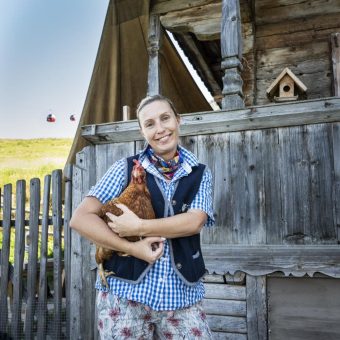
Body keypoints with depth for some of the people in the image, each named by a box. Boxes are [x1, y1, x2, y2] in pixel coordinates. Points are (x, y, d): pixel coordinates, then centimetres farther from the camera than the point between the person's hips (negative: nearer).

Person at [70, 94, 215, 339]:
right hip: (125, 292, -1)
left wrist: (139, 227, -17)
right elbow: (81, 218, -7)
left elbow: (194, 222, -10)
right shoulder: (127, 168, 0)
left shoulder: (199, 174, 5)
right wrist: (132, 247, -15)